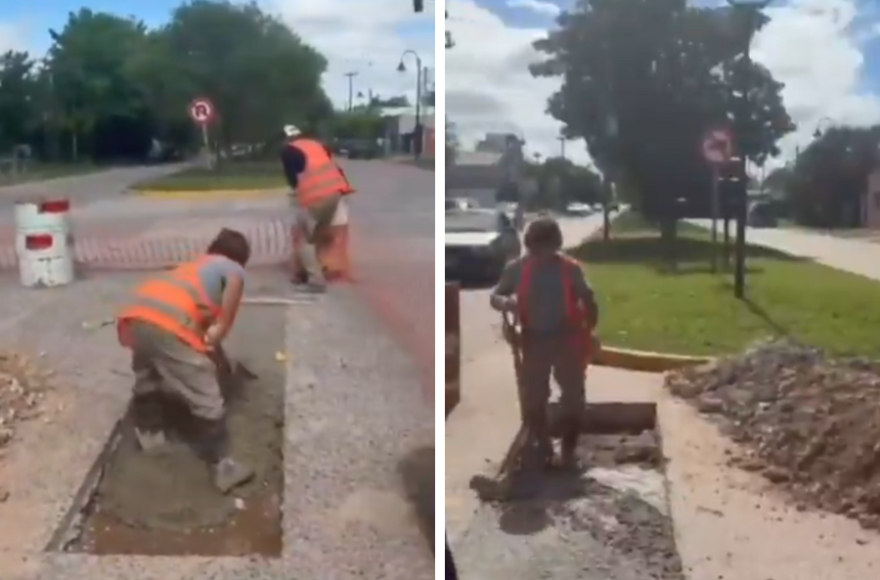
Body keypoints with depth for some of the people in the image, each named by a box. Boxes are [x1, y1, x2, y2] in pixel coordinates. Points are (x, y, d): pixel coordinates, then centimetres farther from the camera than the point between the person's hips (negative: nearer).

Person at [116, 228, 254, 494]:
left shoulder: (194, 267, 37)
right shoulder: (233, 268, 17)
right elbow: (234, 283, -9)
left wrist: (217, 354, 53)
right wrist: (221, 329, -2)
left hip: (137, 314, 7)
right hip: (169, 326, -7)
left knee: (147, 379, 34)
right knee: (206, 400, 4)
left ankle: (149, 433, 53)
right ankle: (222, 466, 10)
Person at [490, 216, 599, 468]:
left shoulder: (570, 269, -10)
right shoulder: (517, 269, -8)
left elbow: (589, 300, 1)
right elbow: (495, 297, -1)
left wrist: (589, 331, -6)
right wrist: (505, 302, -24)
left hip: (567, 340, -1)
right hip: (534, 341, 1)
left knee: (574, 397, 4)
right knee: (532, 398, 5)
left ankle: (569, 449, 22)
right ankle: (543, 446, 27)